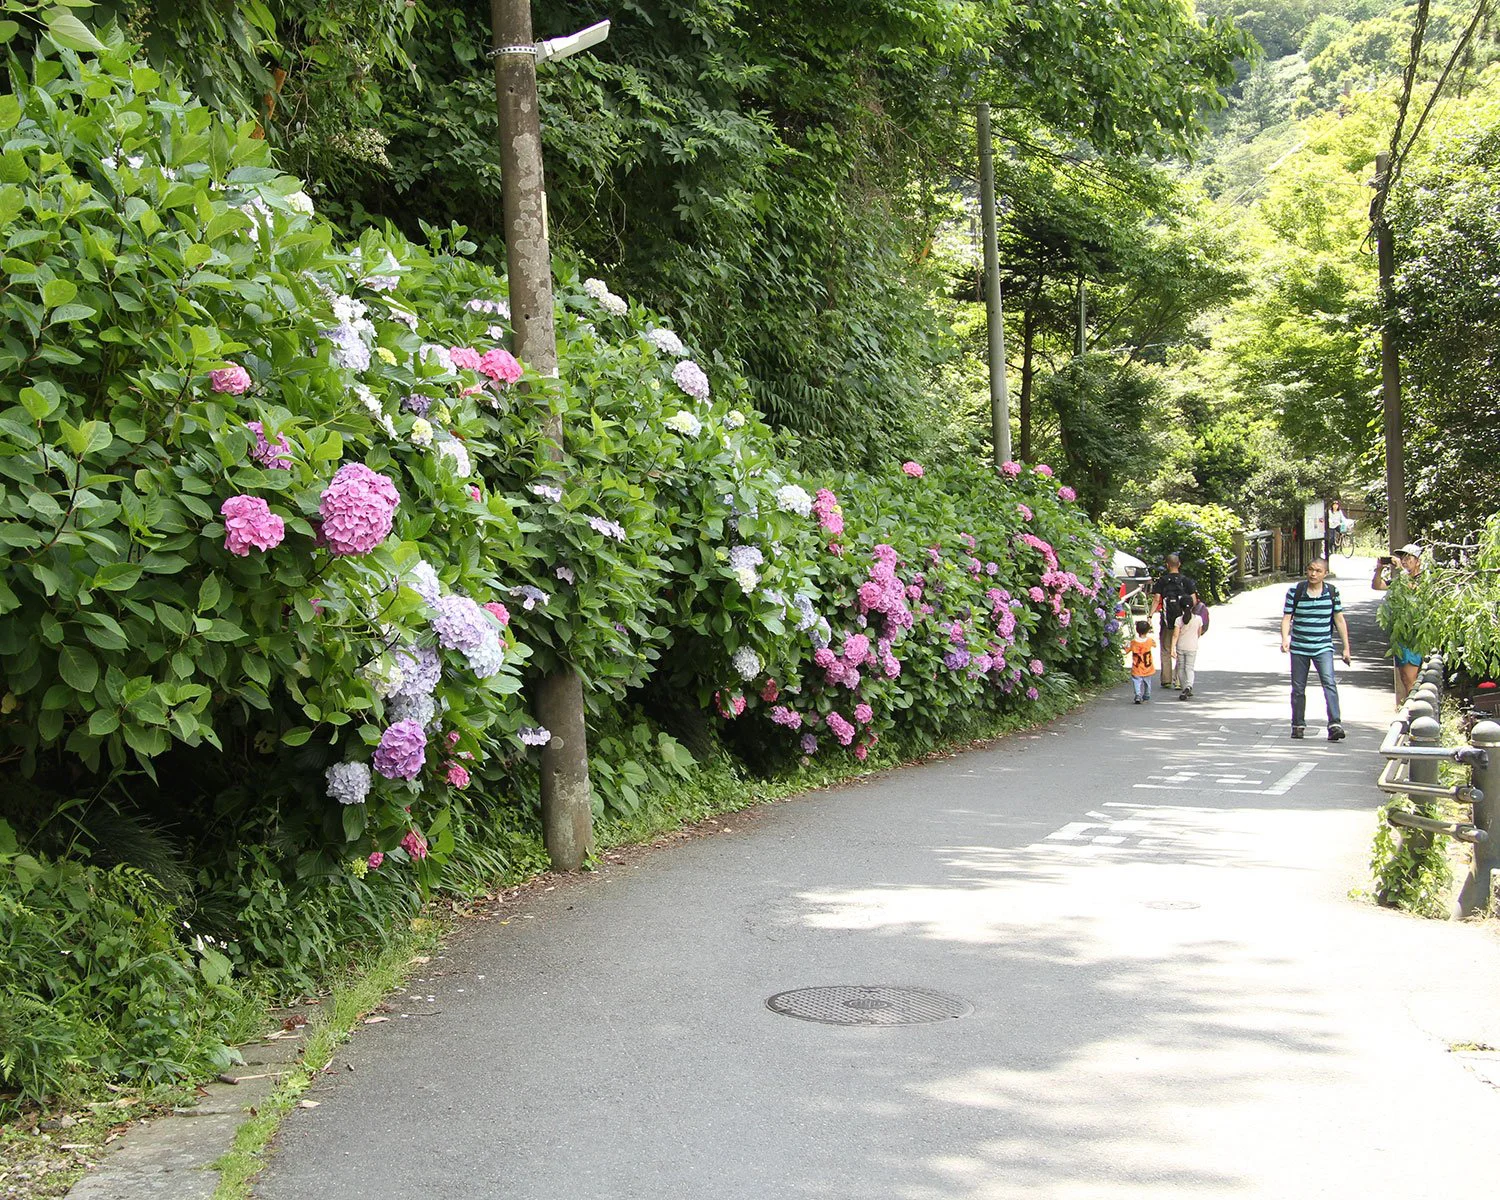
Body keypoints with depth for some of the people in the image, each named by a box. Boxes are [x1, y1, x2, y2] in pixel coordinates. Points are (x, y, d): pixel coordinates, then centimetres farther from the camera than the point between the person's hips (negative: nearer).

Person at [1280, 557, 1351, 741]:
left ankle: (1335, 724, -24)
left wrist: (1346, 648, 6)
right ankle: (1298, 725, 23)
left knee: (1329, 683, -18)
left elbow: (1339, 620, 7)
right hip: (1299, 647, 1)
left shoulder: (1332, 593, 1)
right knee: (1298, 688, 8)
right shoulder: (1295, 592, -2)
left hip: (1323, 647, -1)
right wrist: (1285, 639, -20)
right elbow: (1287, 617, -2)